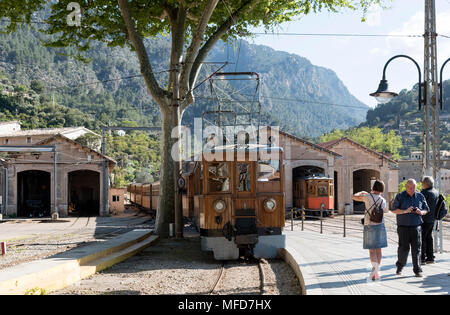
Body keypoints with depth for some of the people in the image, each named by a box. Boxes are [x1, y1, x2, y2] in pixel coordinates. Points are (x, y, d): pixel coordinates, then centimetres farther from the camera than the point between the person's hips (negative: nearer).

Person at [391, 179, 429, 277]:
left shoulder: (420, 196, 7)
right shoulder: (400, 196, -1)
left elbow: (426, 210, 12)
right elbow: (394, 210, -5)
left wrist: (421, 212, -11)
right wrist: (405, 211, -20)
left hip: (416, 227, 2)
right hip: (403, 227, -2)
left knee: (416, 248, -3)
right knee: (404, 248, -2)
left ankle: (417, 270, 4)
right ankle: (400, 266, 20)